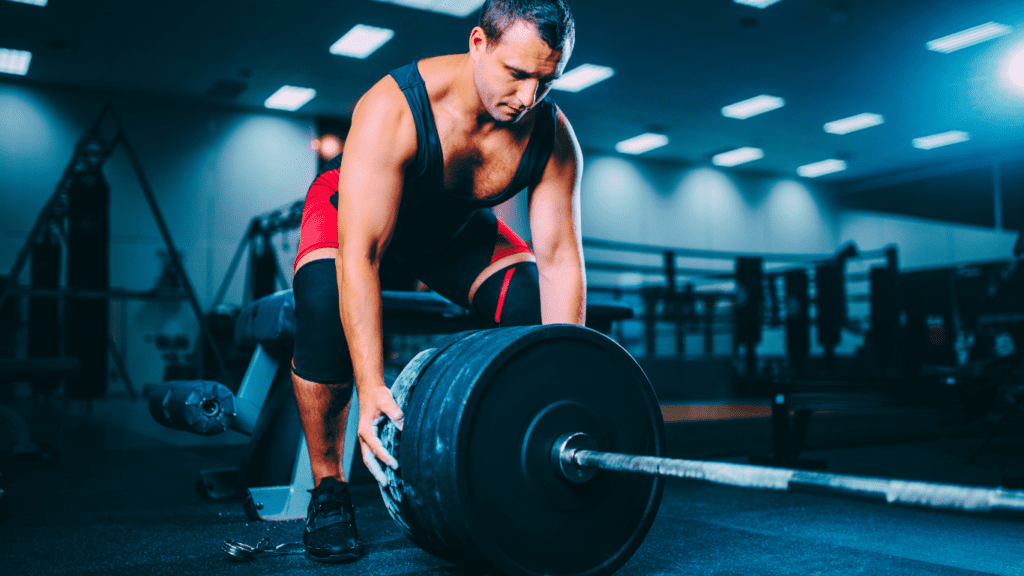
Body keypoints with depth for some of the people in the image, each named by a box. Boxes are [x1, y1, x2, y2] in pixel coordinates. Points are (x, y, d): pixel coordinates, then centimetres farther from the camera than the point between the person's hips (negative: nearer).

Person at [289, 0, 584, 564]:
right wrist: (372, 388, -49)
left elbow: (560, 259, -24)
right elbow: (358, 253, -43)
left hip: (457, 226, 4)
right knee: (325, 303, -33)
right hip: (351, 207, -3)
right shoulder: (393, 109, -39)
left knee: (538, 310, -16)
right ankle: (328, 487, -13)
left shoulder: (552, 135, -26)